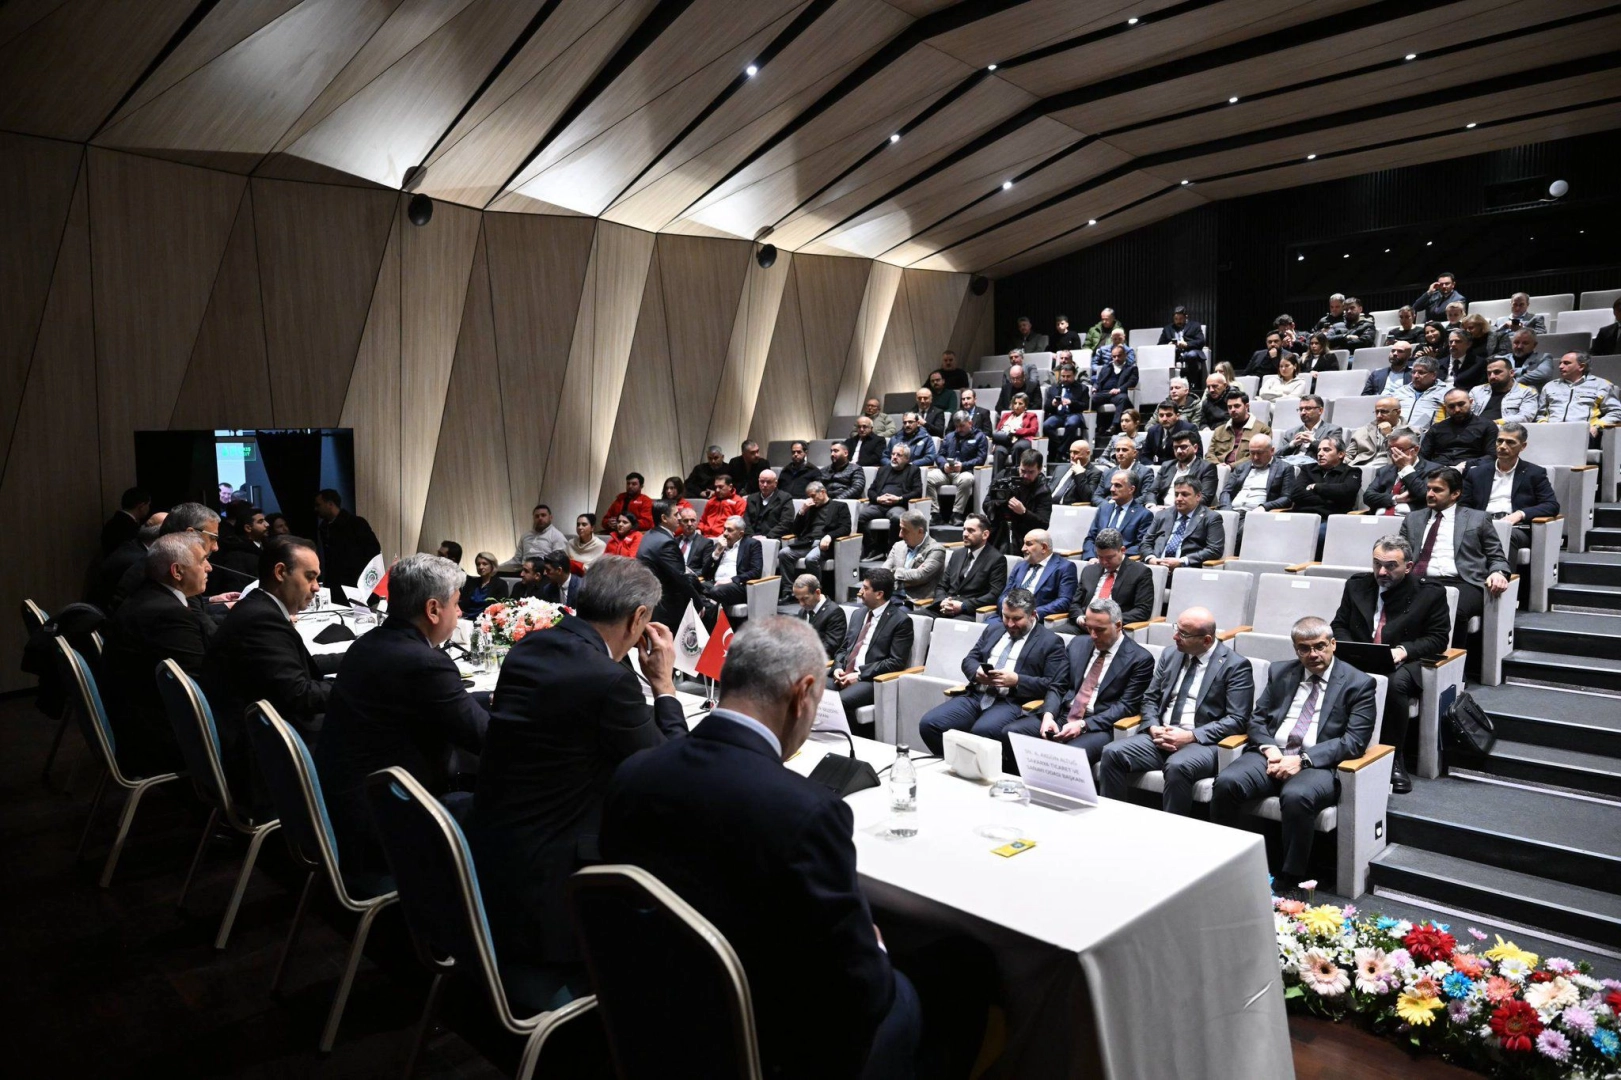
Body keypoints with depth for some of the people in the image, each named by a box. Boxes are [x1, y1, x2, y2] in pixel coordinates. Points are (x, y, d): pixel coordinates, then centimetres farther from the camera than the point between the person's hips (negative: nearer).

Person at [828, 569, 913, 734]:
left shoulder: (901, 620, -4)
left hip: (872, 679, -6)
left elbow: (896, 662, -11)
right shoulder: (858, 614, 18)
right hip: (844, 674, 6)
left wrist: (859, 675, -15)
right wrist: (838, 668, -2)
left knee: (840, 702, -33)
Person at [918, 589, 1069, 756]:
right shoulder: (993, 628, 21)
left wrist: (1016, 680, -16)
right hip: (977, 695, 6)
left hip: (1012, 702, -5)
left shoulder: (1050, 642, 4)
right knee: (928, 724, -17)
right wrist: (977, 672, -4)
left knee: (982, 731, -37)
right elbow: (969, 659, 21)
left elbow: (1055, 686, -4)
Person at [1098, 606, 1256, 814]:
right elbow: (1150, 698, 16)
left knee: (1177, 766, -38)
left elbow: (1236, 720, -9)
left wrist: (1191, 736, -19)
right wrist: (1153, 727, -6)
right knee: (1112, 752, -20)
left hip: (1202, 743, -5)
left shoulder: (1235, 665, -3)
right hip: (1160, 736, 5)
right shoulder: (1170, 655, 13)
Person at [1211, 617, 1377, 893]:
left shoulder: (1358, 683, 4)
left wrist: (1303, 759, -17)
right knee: (1226, 782, -27)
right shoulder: (1280, 672, 16)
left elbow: (1355, 741, -5)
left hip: (1317, 764, -3)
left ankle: (1289, 879, -18)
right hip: (1270, 755, 4)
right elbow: (1257, 719, 15)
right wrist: (1269, 749, -8)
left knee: (1296, 796, -37)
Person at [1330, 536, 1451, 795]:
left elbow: (1438, 638, 1)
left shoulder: (1430, 594, 4)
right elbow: (1339, 626, 15)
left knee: (1396, 682, -39)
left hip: (1402, 663, -2)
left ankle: (1393, 759, -21)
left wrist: (1403, 650, -17)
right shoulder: (1356, 585, 13)